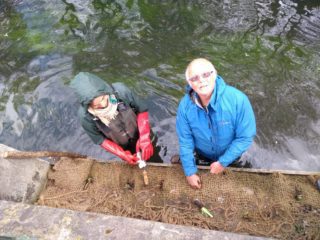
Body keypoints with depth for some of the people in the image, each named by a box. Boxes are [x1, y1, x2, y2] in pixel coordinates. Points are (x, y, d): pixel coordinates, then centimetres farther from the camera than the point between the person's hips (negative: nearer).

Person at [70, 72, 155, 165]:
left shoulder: (120, 91, -36)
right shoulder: (85, 116, -34)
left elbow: (142, 110, -21)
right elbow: (100, 139, -17)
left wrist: (145, 138, -30)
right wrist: (122, 154, -25)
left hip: (139, 134, 0)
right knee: (132, 166, 26)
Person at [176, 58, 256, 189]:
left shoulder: (237, 99, -36)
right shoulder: (185, 105, -28)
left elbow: (245, 137, -27)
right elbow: (185, 140, -17)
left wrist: (223, 162, -24)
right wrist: (190, 172, -15)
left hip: (230, 156, -1)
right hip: (203, 156, 1)